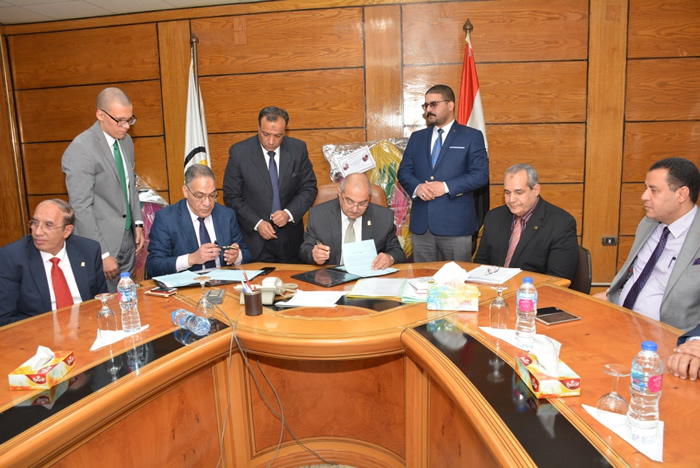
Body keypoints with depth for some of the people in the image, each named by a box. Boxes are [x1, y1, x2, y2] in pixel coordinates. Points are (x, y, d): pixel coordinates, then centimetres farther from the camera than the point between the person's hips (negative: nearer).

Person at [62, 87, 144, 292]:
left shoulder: (125, 140, 7)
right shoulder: (80, 149, -17)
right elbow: (81, 208, -18)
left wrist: (138, 223, 11)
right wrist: (103, 255, -18)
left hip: (127, 239, 7)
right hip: (101, 244, -7)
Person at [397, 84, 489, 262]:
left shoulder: (472, 136, 3)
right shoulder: (417, 137, 16)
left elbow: (481, 174, -6)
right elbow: (404, 171, 11)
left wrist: (446, 187, -17)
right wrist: (416, 187, -11)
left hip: (455, 224, -3)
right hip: (421, 224, 4)